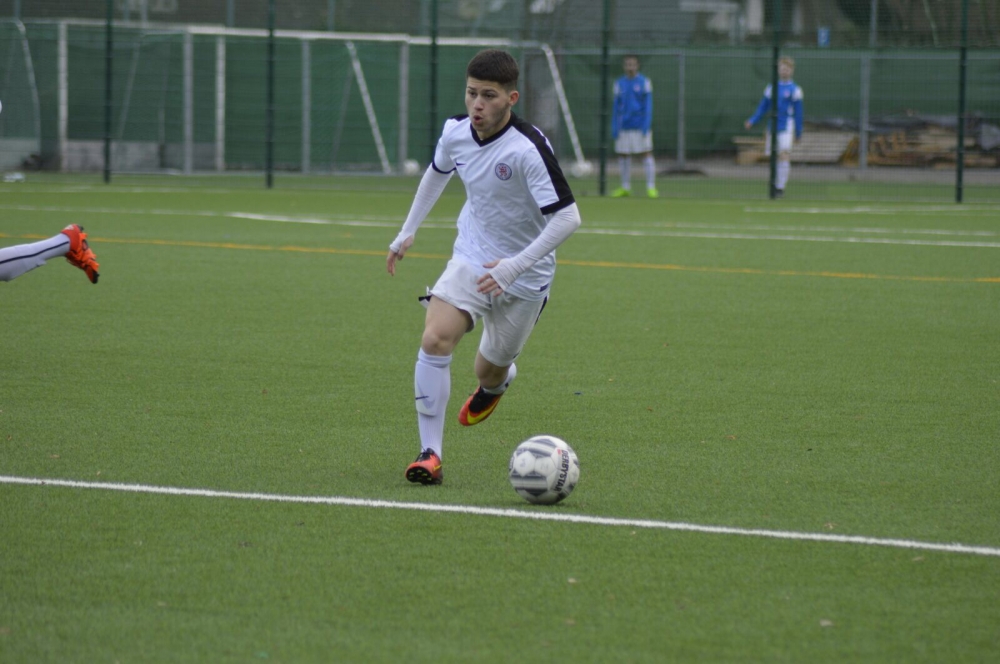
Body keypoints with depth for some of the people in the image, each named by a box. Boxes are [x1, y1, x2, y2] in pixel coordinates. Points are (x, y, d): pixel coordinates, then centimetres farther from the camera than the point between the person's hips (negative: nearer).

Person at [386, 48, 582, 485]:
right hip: (471, 259, 3)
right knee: (435, 339, -21)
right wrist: (407, 233, 21)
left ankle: (496, 383, 52)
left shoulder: (529, 149, -27)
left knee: (489, 371, 10)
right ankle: (430, 454, -17)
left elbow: (567, 217, -28)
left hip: (524, 278, -3)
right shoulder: (455, 131, -8)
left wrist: (515, 265, -34)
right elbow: (437, 173, 17)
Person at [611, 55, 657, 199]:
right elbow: (616, 107, 13)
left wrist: (646, 125, -10)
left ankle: (651, 187, -5)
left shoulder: (644, 82, 0)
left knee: (646, 154, -6)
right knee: (623, 156, 5)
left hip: (640, 126, -4)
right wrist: (614, 127, 7)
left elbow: (648, 105, -2)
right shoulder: (619, 84, 11)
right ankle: (625, 187, 14)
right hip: (624, 127, 4)